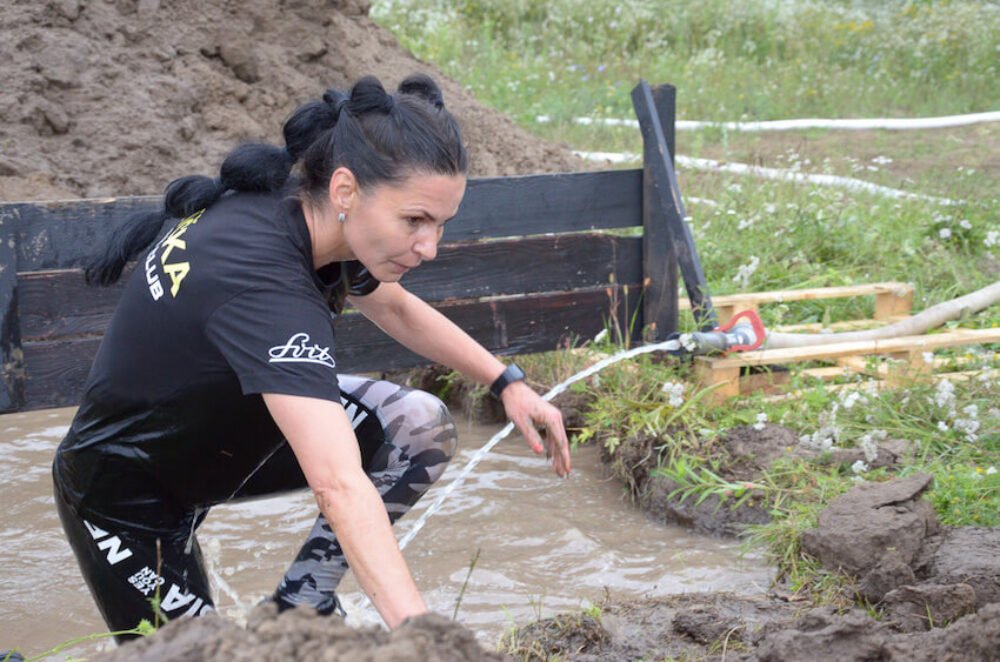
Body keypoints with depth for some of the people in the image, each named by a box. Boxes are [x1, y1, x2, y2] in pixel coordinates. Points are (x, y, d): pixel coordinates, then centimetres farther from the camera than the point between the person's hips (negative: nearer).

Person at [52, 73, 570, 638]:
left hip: (224, 431, 8)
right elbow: (340, 485, -49)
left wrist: (506, 381, 3)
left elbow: (393, 305, 11)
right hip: (127, 494, -8)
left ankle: (302, 604, 6)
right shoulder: (262, 280, -39)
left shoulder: (298, 206, -12)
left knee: (423, 429, -5)